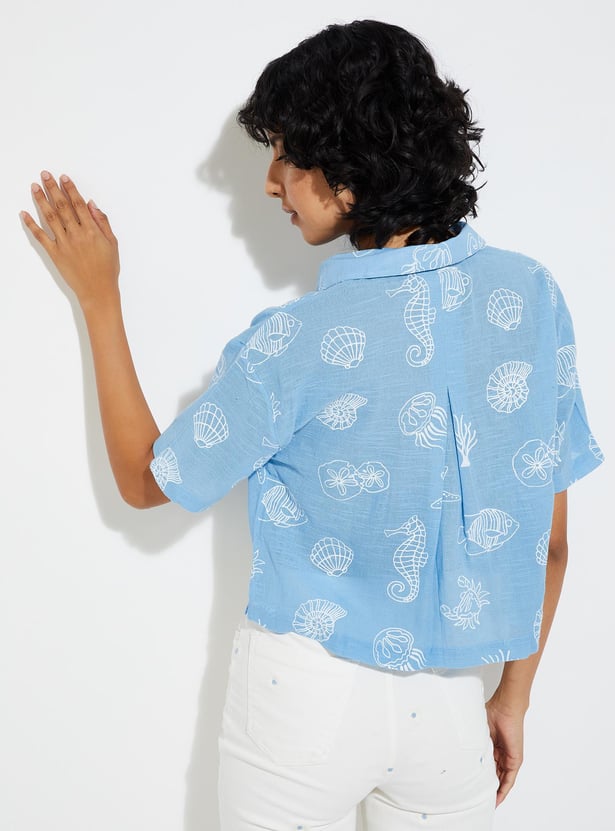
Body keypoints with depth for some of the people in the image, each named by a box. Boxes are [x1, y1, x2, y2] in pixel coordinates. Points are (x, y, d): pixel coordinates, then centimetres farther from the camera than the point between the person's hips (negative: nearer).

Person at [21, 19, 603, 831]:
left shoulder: (298, 345, -22)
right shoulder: (533, 294, -10)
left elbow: (145, 480, -4)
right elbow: (549, 542, -2)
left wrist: (99, 298, 2)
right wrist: (514, 697, 12)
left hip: (308, 700, -2)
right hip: (449, 703, 3)